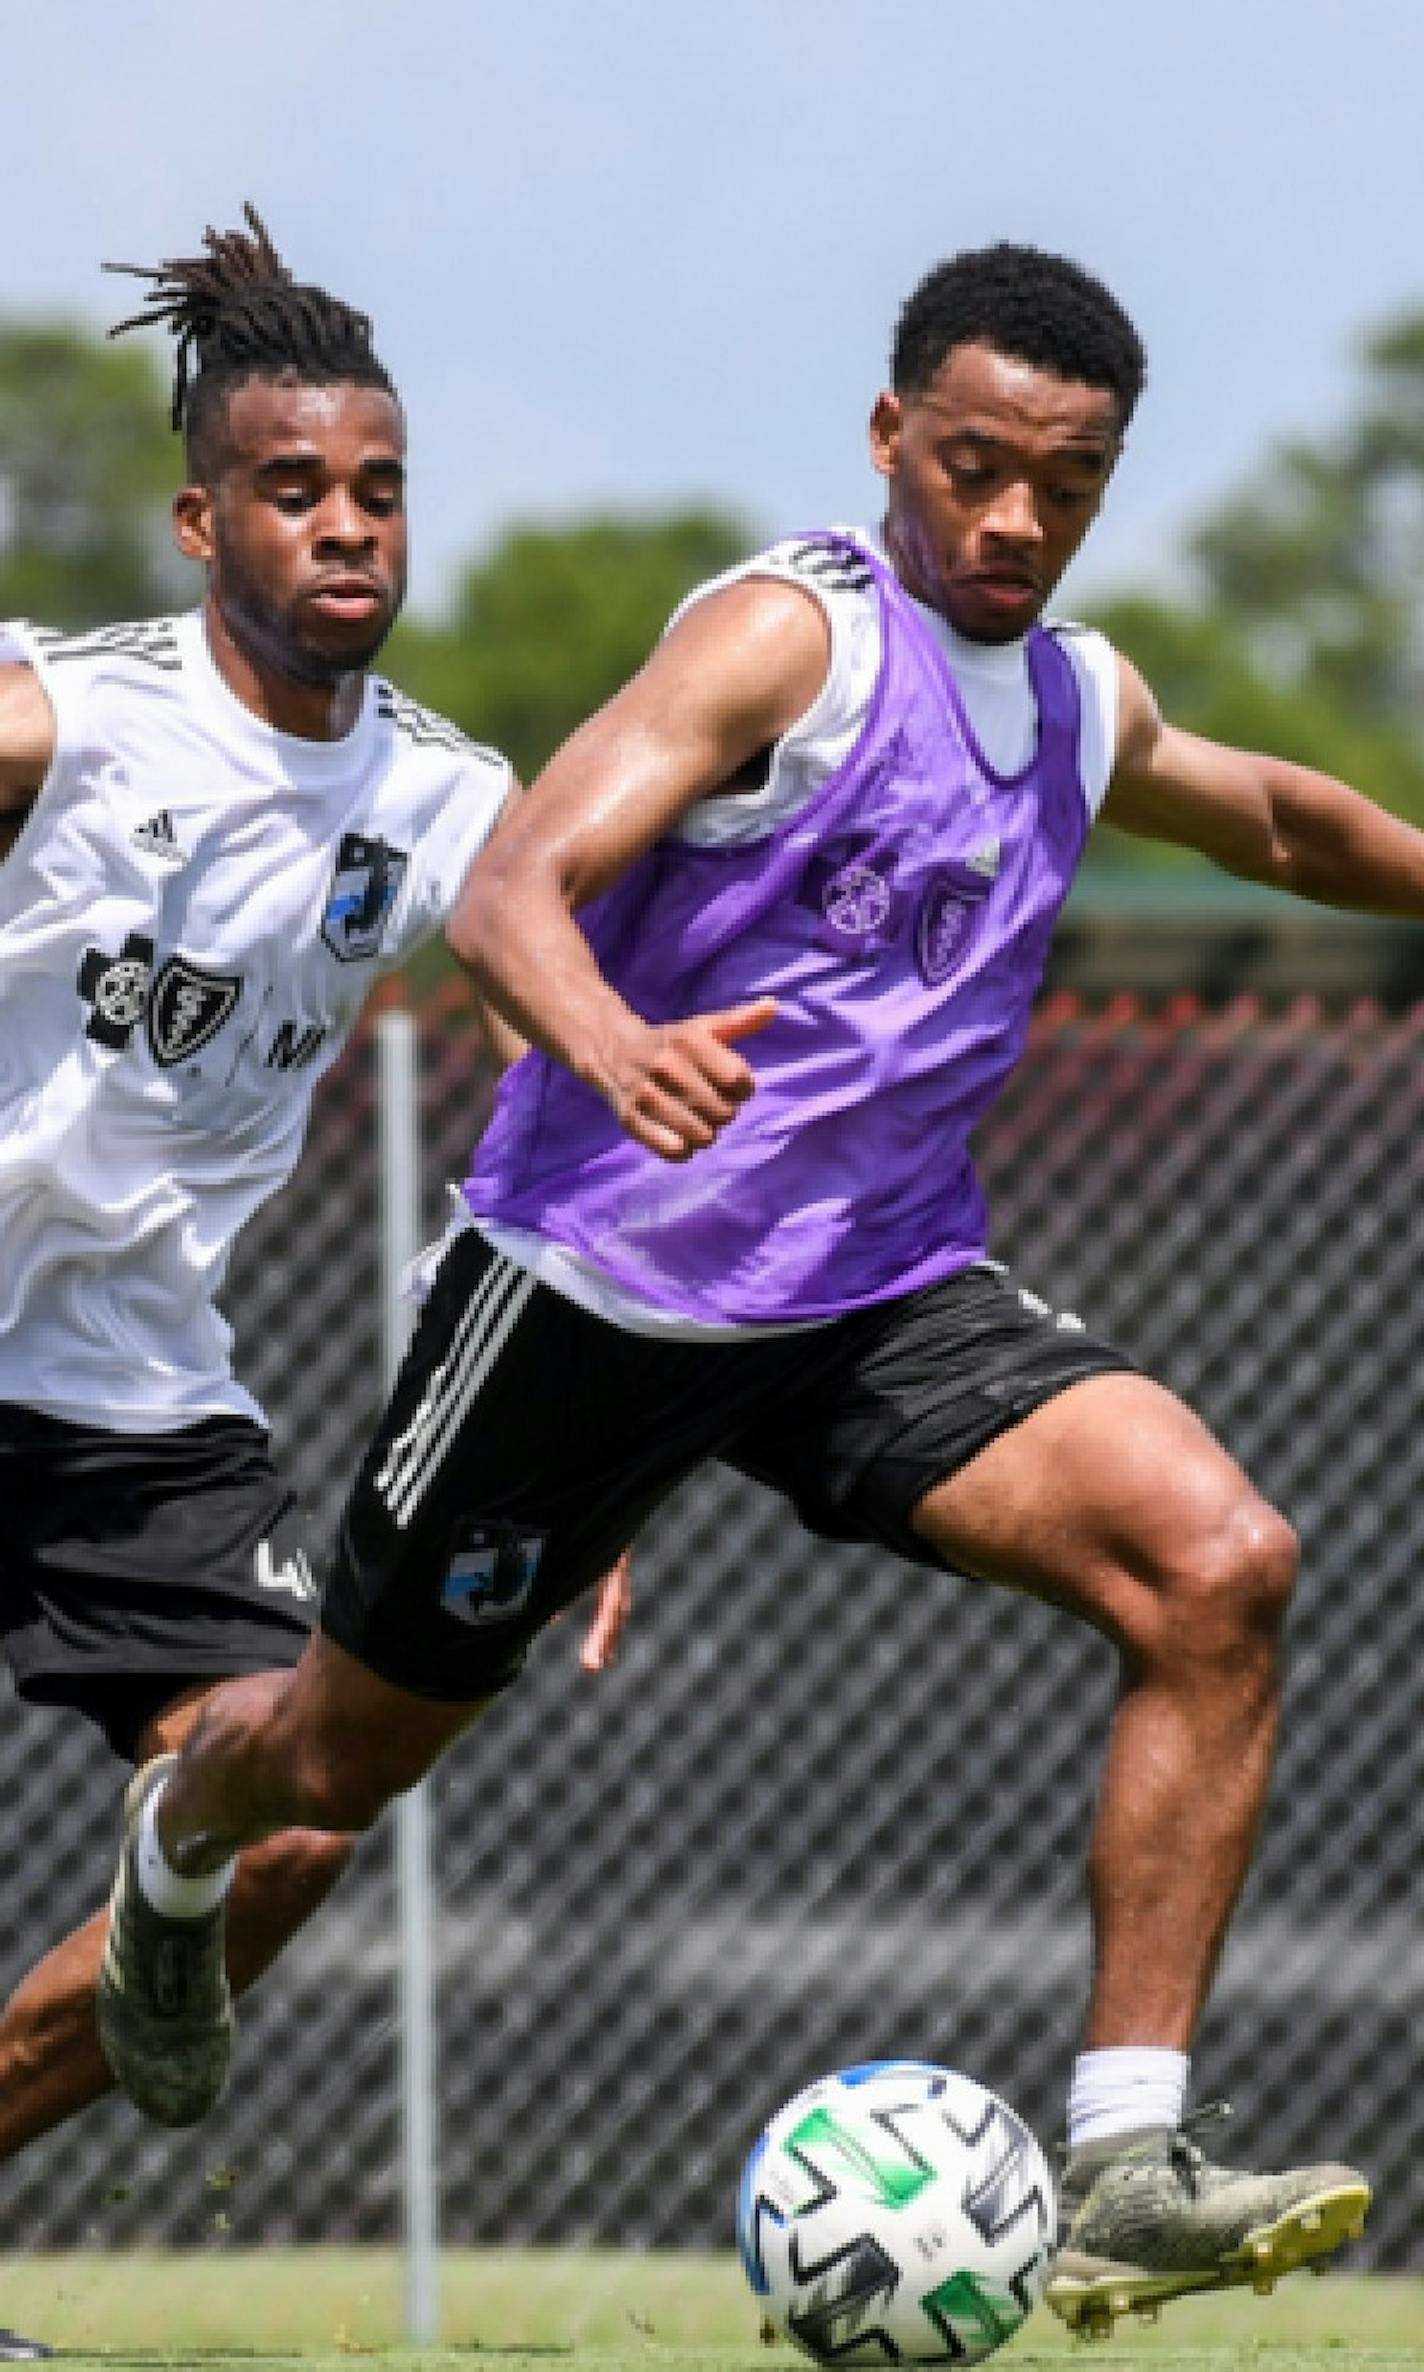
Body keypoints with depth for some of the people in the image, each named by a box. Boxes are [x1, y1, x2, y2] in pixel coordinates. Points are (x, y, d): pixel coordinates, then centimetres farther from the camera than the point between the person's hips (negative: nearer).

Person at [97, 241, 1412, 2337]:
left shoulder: (1083, 706, 7)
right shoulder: (793, 635, -15)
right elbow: (507, 892, -27)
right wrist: (619, 1052, -47)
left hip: (886, 1296, 5)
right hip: (600, 1276, -5)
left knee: (1217, 1566, -21)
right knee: (348, 1752, 11)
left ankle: (1129, 2163, -23)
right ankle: (178, 1847, 51)